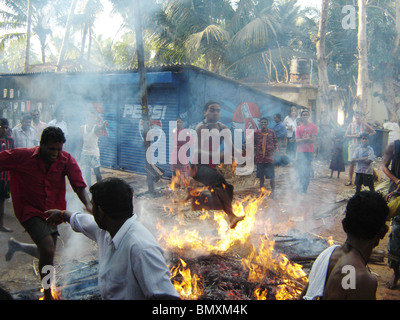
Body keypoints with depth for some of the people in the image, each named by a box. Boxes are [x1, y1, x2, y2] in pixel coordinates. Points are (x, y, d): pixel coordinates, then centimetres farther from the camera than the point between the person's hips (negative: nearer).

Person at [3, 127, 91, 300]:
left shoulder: (67, 160, -14)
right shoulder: (22, 156, -18)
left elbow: (79, 185, -22)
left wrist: (88, 204, -40)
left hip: (52, 212, 5)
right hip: (30, 211, -5)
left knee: (47, 253, 17)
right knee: (48, 250, -20)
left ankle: (15, 245, 46)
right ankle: (48, 294, 1)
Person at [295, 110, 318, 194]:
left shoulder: (313, 126, 4)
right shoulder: (298, 128, 10)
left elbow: (313, 140, -4)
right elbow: (297, 140, 0)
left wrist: (302, 140, -7)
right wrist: (307, 139, -11)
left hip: (309, 151, -2)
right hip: (300, 151, 2)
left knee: (307, 171, -2)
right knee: (300, 170, 1)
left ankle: (303, 188, 3)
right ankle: (302, 187, 13)